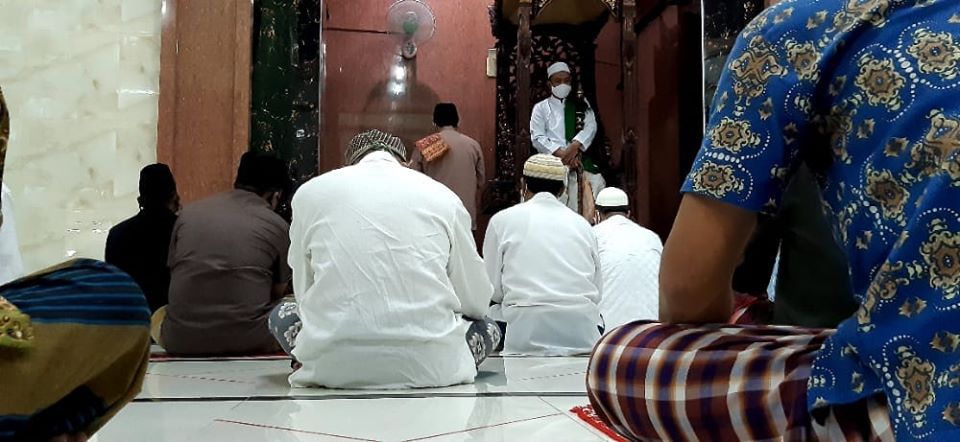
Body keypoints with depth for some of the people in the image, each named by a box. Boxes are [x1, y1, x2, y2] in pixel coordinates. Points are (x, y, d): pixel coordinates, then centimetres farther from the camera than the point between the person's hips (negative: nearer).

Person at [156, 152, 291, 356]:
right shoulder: (278, 226, 1)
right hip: (248, 340, -1)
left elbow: (174, 276, 17)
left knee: (159, 316, 33)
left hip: (181, 340, 1)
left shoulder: (189, 212, 9)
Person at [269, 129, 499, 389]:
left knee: (281, 315, 29)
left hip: (334, 366, 0)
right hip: (427, 366, 1)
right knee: (488, 328, 28)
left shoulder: (310, 192, 9)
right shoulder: (443, 196, 8)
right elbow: (477, 303, 12)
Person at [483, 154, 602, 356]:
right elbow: (597, 290, 13)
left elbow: (493, 290, 6)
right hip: (582, 336, 3)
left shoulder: (502, 220, 5)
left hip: (527, 336, -2)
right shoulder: (582, 223, 12)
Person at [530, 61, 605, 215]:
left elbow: (590, 127, 4)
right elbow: (538, 138, 1)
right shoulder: (541, 108, 13)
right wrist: (562, 154, -12)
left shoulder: (582, 104, 19)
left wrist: (575, 146, -16)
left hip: (580, 161, 2)